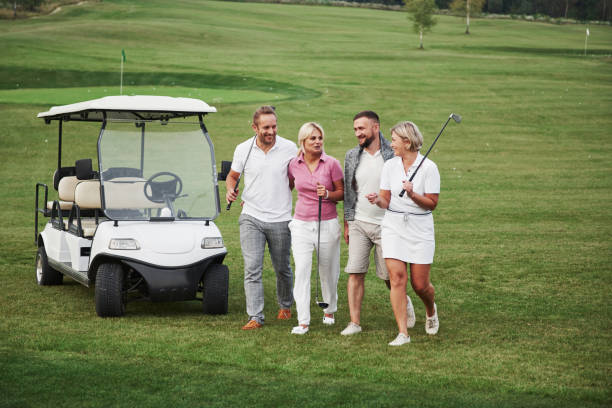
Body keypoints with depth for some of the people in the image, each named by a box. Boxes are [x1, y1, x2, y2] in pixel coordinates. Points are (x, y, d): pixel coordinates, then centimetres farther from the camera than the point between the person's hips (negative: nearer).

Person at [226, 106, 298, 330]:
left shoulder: (290, 148, -3)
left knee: (283, 269, 14)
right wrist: (230, 190, -7)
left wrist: (279, 193, 4)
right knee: (252, 269, -9)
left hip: (280, 219, 0)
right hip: (251, 218, 0)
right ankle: (255, 317, -8)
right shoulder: (243, 149, -1)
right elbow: (232, 175, 13)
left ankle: (285, 306, 38)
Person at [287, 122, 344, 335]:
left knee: (328, 270, 10)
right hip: (301, 224, 1)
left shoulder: (331, 164, -5)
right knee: (301, 270, -8)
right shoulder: (294, 165, 2)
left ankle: (329, 310, 34)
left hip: (327, 224, -1)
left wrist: (327, 194, -18)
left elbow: (342, 192, 2)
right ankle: (303, 321, -8)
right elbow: (287, 187, 20)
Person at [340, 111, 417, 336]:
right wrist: (347, 223, 10)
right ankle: (355, 322, 0)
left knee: (389, 276, 5)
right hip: (359, 223, 3)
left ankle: (404, 302, 35)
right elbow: (348, 192, 12)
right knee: (355, 273, -5)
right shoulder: (352, 156, 5)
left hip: (386, 224, -3)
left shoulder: (393, 155, -7)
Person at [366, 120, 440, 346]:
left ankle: (431, 310, 37)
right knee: (397, 277, -10)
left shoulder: (428, 167, -7)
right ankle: (403, 333, -5)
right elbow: (386, 200, 5)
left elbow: (432, 203, -7)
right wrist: (378, 200, -17)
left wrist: (413, 195, -23)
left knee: (420, 284, 1)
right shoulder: (390, 166, 4)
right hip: (394, 226, 3)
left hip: (420, 228, -2)